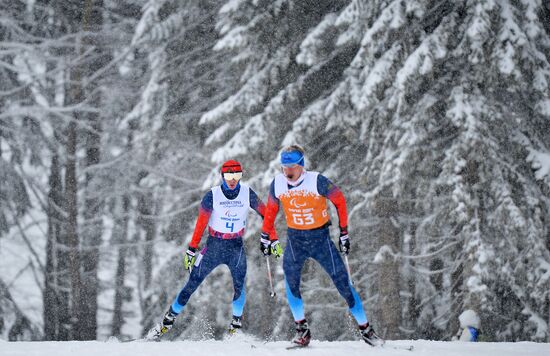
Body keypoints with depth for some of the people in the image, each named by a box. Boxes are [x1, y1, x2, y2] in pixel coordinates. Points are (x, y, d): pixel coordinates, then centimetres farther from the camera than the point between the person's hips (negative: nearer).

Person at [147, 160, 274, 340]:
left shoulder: (247, 193, -7)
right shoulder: (212, 195, -11)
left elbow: (265, 213, 3)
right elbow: (200, 224, -9)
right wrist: (191, 250, -10)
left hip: (236, 247, 1)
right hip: (213, 246, -1)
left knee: (239, 285, -19)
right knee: (191, 285, 0)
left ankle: (236, 325, -6)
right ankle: (168, 320, 10)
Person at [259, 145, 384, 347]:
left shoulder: (317, 181, -18)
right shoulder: (277, 184, -7)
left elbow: (339, 200, -5)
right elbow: (271, 210, 11)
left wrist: (344, 232, -3)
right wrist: (266, 236, 14)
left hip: (320, 238, -3)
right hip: (295, 240, 3)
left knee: (343, 283, -2)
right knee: (291, 280, -17)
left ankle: (365, 329, 8)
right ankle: (302, 330, -6)